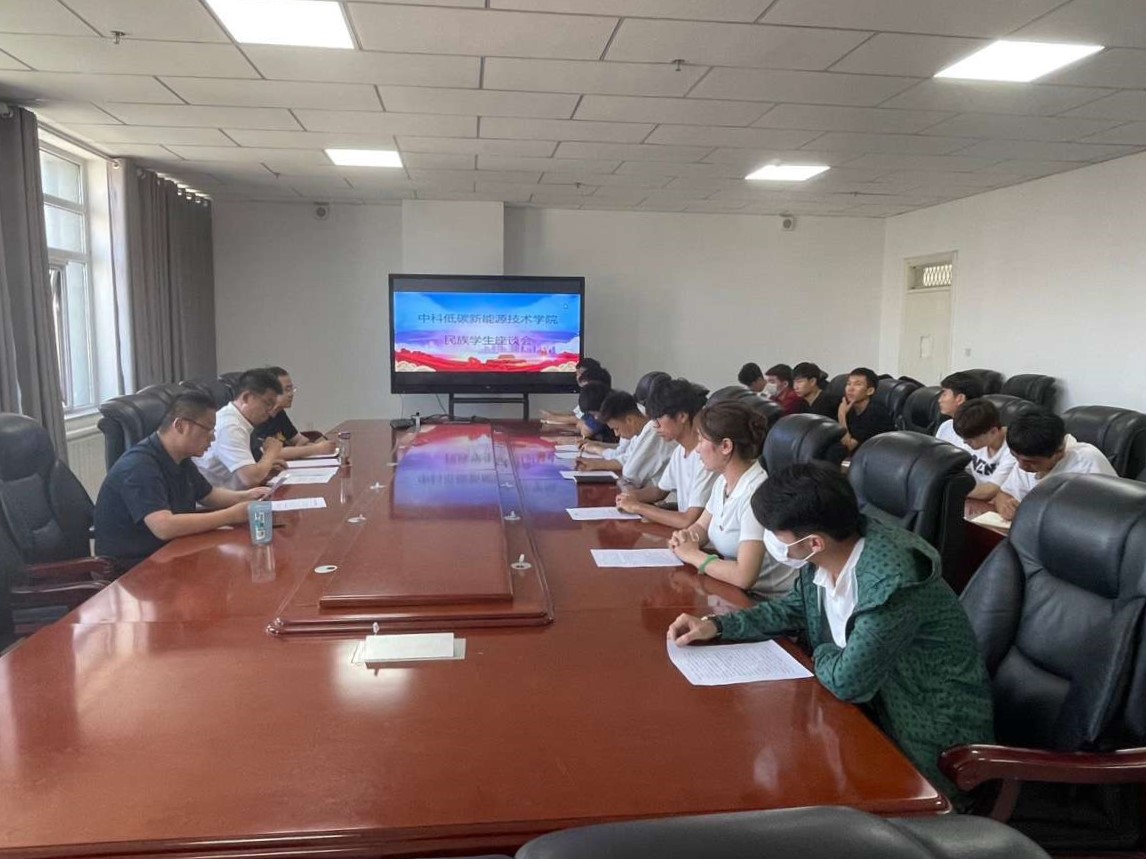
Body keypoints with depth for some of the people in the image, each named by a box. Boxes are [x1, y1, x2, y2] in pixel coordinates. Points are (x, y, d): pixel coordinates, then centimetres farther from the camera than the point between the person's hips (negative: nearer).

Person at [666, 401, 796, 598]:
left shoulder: (756, 493, -24)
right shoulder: (723, 480, 2)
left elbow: (743, 577, -29)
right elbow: (701, 527, 17)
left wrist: (693, 555, -16)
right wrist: (685, 538, -5)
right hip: (734, 589, 7)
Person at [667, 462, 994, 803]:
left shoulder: (892, 581, -34)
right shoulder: (824, 556, -10)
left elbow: (848, 681, -31)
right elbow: (796, 608, 9)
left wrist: (821, 655, -9)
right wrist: (717, 625, 0)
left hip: (931, 737, -6)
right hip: (876, 705, 7)